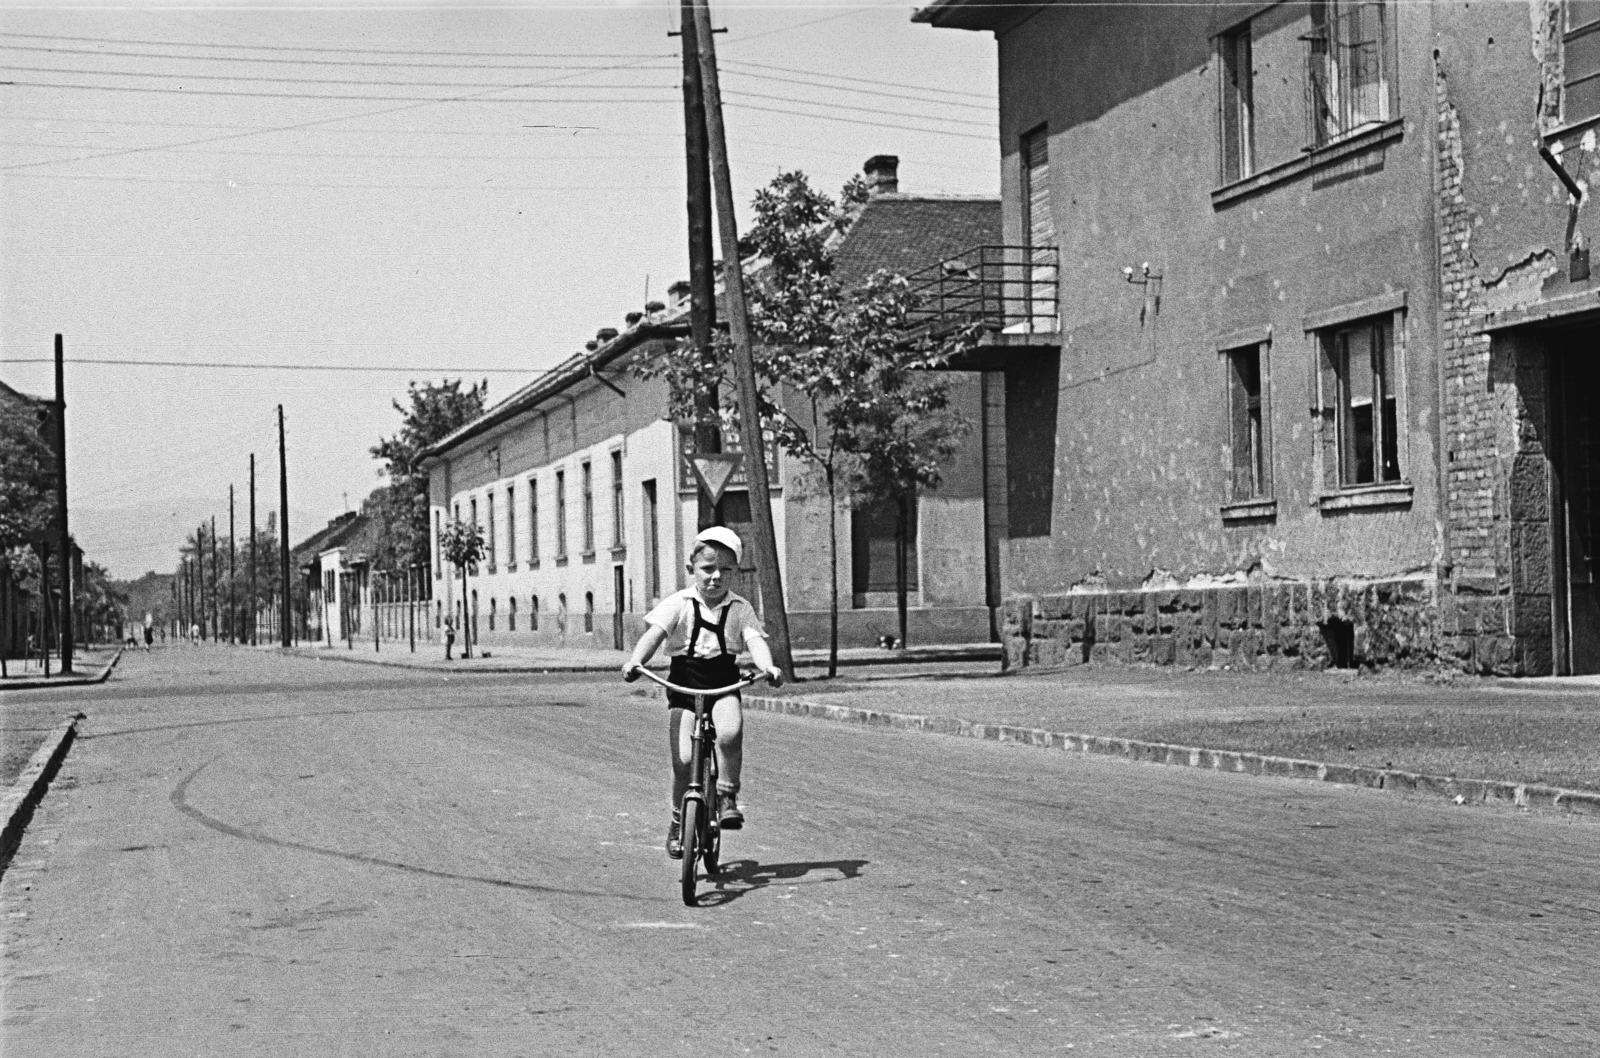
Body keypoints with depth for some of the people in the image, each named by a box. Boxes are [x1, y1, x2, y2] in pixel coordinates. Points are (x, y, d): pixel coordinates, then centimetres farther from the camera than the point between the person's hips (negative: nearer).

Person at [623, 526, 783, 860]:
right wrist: (635, 661, -33)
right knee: (683, 761, -12)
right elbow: (654, 633, -14)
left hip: (724, 685, 1)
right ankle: (678, 820, 12)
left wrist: (767, 667, -30)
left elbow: (755, 640, -9)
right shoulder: (678, 604, -1)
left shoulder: (740, 608, 4)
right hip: (683, 686, -1)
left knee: (729, 734, -29)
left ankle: (727, 796, -6)